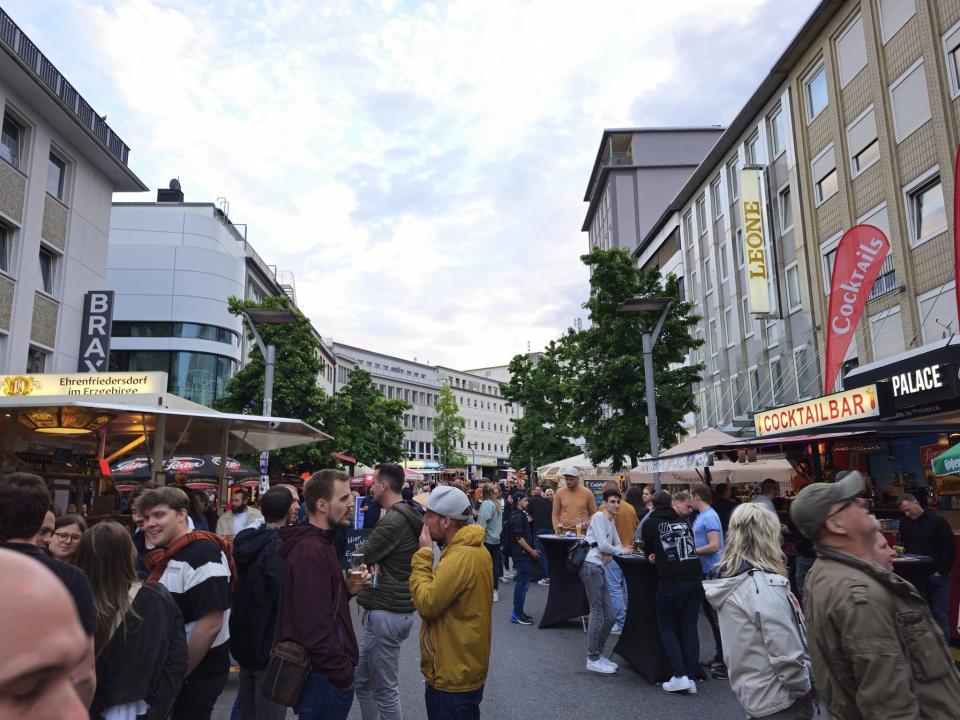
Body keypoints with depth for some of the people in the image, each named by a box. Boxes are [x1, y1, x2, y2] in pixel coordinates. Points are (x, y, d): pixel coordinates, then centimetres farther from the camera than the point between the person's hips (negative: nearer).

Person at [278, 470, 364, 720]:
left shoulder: (316, 542, 10)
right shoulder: (312, 551, -23)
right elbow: (315, 625, -27)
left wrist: (348, 589, 4)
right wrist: (343, 673, -20)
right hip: (325, 676, -10)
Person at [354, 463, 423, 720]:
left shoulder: (393, 520, -20)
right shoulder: (405, 516, 11)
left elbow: (359, 557, -17)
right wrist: (372, 560, -2)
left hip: (386, 613, -10)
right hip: (395, 606, 10)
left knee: (385, 691, 4)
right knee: (363, 681, 20)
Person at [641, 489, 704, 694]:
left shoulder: (650, 523, 5)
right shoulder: (683, 522, 16)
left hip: (671, 581, -4)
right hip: (694, 579, 4)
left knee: (666, 627, 9)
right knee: (690, 628, 11)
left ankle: (680, 676, -1)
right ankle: (692, 678, 10)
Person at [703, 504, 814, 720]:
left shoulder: (729, 580, 2)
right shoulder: (764, 585, -24)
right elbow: (786, 653, -25)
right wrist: (804, 688, -8)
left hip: (751, 693, 8)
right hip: (778, 700, -8)